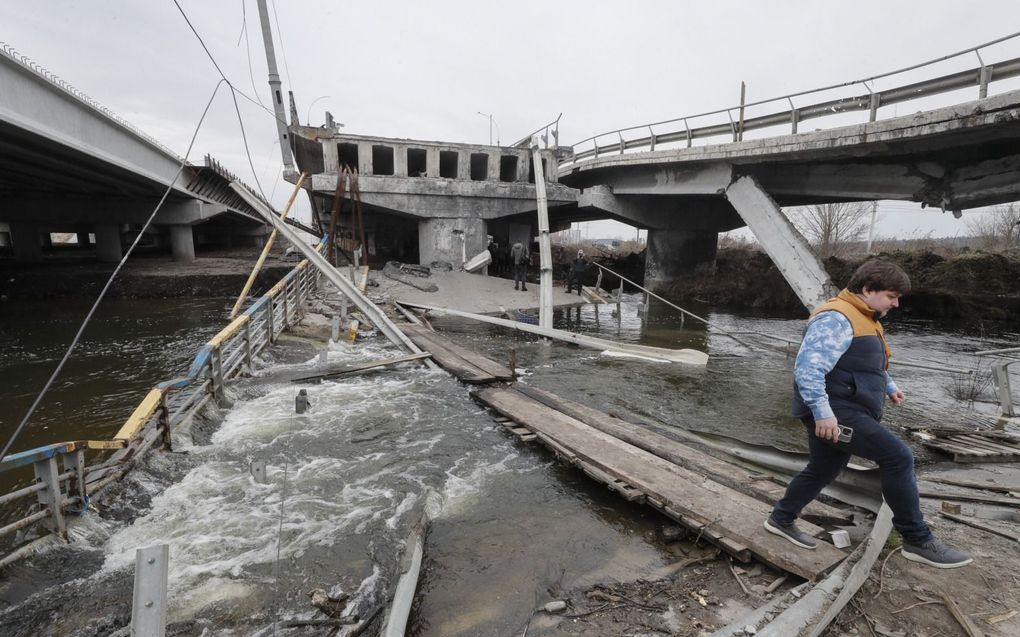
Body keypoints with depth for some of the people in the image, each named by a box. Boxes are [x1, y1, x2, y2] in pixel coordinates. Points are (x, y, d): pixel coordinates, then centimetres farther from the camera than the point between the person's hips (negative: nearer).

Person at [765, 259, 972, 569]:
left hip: (844, 412, 11)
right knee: (898, 457, -11)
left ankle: (781, 519, 32)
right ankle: (918, 540, 3)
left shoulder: (864, 319, 18)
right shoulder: (836, 318, -18)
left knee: (821, 471, 17)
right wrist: (823, 412, -31)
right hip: (835, 413, -11)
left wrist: (889, 386, 27)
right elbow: (808, 367, -28)